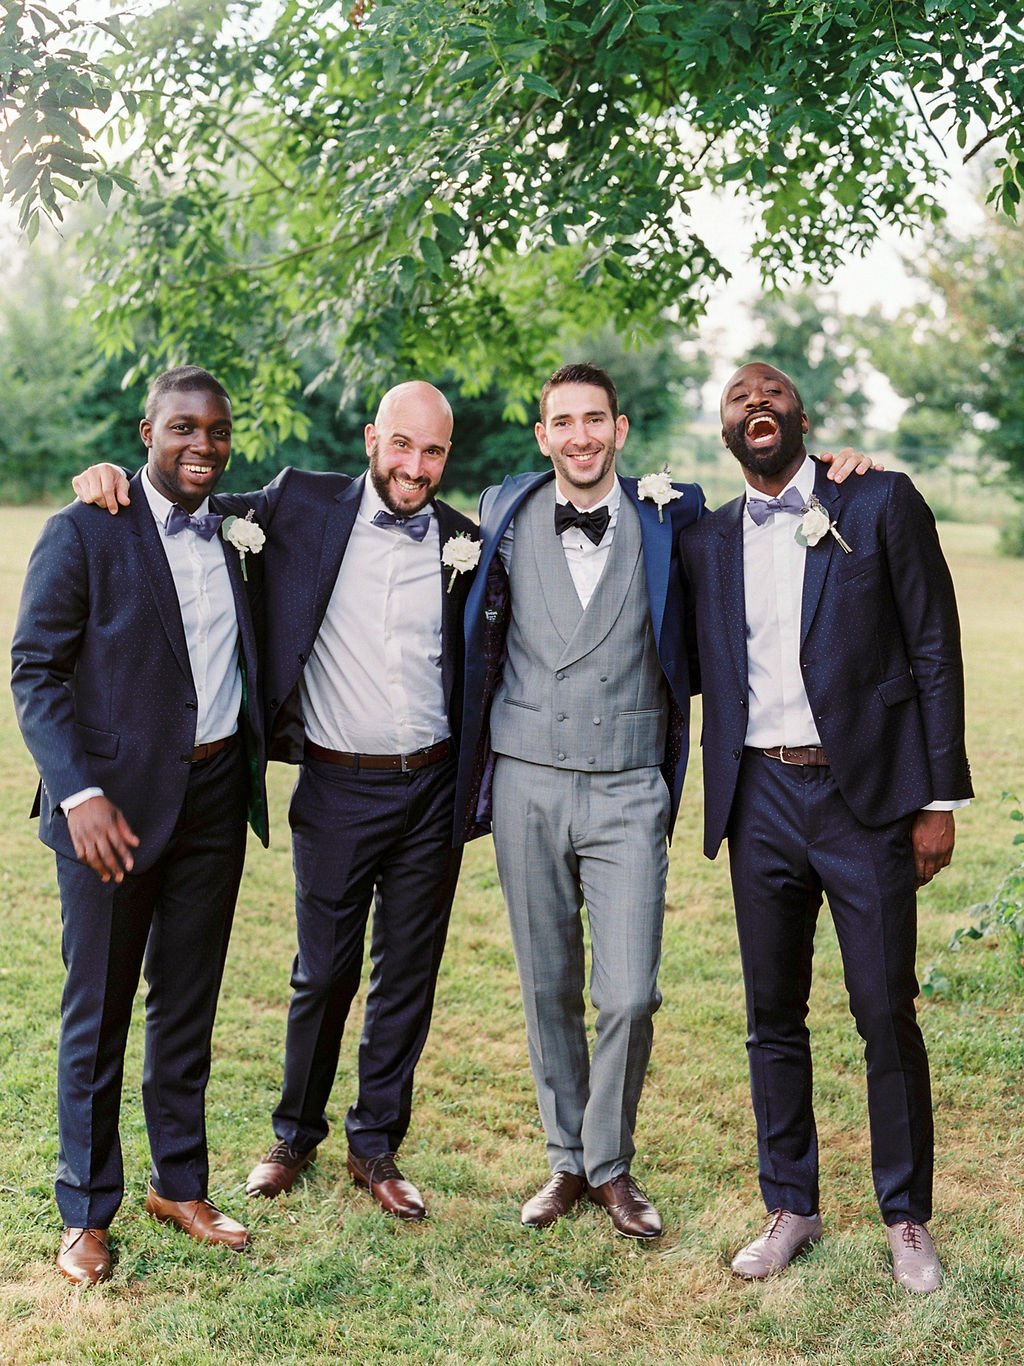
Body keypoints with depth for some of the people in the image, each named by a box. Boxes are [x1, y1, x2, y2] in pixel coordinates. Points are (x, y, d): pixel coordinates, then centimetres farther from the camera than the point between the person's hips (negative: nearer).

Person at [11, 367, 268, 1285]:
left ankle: (180, 1184, 30)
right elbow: (37, 673, -9)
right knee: (98, 1012, 6)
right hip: (114, 803, -4)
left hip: (216, 794, 5)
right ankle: (87, 1212, 20)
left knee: (189, 1003, 15)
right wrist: (79, 795, -19)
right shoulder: (84, 534, -7)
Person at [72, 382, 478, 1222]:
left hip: (431, 787, 2)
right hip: (339, 784, -1)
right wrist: (119, 480, -9)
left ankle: (376, 1146, 27)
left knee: (408, 974, 10)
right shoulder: (305, 506, -2)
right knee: (324, 972, 9)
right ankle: (296, 1135, 31)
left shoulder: (465, 543, 2)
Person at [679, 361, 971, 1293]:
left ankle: (907, 1221, 19)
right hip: (761, 802, 4)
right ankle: (791, 1209, 26)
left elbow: (935, 652, -2)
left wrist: (940, 798, -5)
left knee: (887, 1016, 2)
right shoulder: (707, 541, 11)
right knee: (773, 1017, 10)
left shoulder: (882, 504, 0)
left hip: (864, 795, -3)